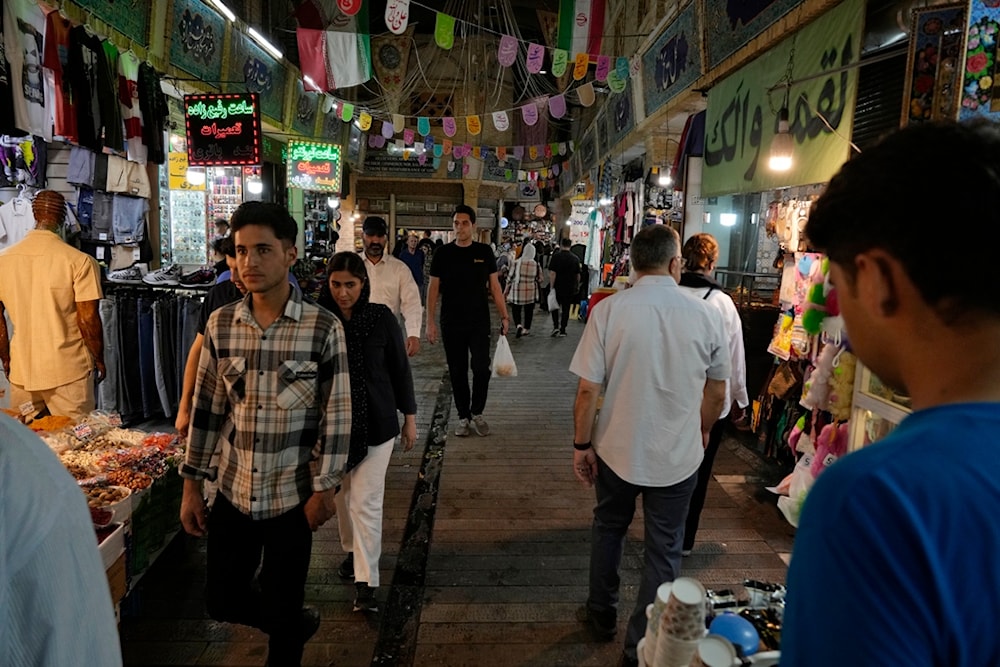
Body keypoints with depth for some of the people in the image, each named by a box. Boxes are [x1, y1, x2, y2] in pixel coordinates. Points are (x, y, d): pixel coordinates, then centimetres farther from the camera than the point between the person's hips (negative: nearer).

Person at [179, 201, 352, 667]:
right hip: (232, 490, 4)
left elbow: (337, 414, -9)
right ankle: (296, 624, 46)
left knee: (282, 609, 12)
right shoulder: (220, 324, -2)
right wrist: (191, 485, 5)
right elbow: (206, 408, 4)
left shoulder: (323, 327, -13)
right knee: (221, 600, 18)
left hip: (292, 494, -4)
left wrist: (325, 489, -9)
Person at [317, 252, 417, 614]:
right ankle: (352, 550, 43)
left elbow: (400, 369, -1)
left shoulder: (381, 318, -9)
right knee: (341, 496, 18)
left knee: (366, 502, -3)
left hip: (376, 423, -2)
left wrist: (409, 416, 2)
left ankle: (366, 582, 8)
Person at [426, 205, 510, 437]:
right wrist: (430, 321, -4)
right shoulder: (442, 253, 2)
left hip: (479, 322, 0)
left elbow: (494, 286, 7)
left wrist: (504, 316, 1)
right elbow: (433, 288, 2)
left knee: (481, 368, -7)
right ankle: (464, 417, 21)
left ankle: (477, 413, 15)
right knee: (457, 372, 7)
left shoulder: (484, 252, 4)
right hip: (451, 324, 0)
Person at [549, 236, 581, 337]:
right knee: (566, 309, 8)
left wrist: (552, 286, -10)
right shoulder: (575, 258, 2)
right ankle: (562, 330, 10)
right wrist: (577, 286, 22)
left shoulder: (556, 256, -10)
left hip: (557, 287, -2)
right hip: (570, 289, 2)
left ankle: (556, 327, 3)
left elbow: (552, 273, -15)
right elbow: (578, 275, 8)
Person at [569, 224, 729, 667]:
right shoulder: (706, 315, -9)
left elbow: (588, 388, -14)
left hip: (617, 448, 0)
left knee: (608, 529, 24)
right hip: (678, 456, 0)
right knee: (663, 552, 16)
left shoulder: (609, 310, -15)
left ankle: (602, 615, 42)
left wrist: (582, 444, -1)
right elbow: (717, 391, 3)